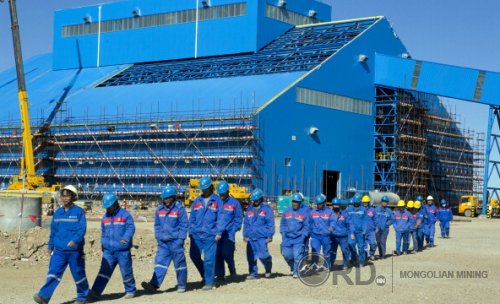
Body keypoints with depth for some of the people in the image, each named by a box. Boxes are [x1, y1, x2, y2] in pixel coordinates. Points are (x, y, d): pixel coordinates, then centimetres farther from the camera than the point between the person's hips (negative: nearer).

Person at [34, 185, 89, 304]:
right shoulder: (57, 212, 10)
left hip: (75, 251, -4)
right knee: (53, 273, -8)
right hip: (59, 250, 4)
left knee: (78, 274, 7)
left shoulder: (79, 212, -6)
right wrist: (50, 246, 21)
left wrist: (74, 241, -30)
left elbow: (82, 229, -14)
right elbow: (53, 231, 18)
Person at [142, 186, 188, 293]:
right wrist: (158, 237, 6)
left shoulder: (179, 209, -8)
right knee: (160, 262, -4)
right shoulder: (159, 209, 7)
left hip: (176, 241, -4)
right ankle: (154, 284, -12)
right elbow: (157, 225, 16)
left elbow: (184, 225, -7)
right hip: (163, 242, 4)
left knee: (179, 263, 5)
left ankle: (182, 285, 16)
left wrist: (180, 239, -12)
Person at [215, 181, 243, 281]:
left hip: (229, 233, -2)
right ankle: (220, 274, 9)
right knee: (217, 253, -2)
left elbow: (238, 218, 6)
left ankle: (232, 270, 16)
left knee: (226, 253, -10)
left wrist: (234, 229, -5)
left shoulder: (234, 203, 5)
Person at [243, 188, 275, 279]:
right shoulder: (250, 209, 14)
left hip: (262, 237, -5)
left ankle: (268, 269, 16)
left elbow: (270, 223, -2)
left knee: (263, 255, -12)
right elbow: (246, 223, 20)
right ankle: (253, 273, 13)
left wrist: (269, 236, -6)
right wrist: (245, 234, 16)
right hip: (251, 237, 5)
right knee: (251, 256, 2)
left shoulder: (266, 209, 1)